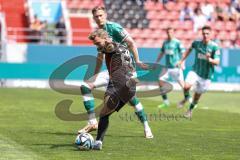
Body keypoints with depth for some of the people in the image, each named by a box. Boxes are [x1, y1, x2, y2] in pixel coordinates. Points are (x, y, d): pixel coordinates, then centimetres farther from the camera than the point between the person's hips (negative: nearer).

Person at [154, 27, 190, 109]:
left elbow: (183, 53, -9)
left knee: (181, 83, -7)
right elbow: (162, 53, 22)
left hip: (176, 66, -6)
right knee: (160, 80, -4)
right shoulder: (165, 43, 12)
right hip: (167, 67, 6)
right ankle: (165, 101, 5)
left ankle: (188, 99, 8)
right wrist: (156, 63, 20)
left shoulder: (177, 42, -6)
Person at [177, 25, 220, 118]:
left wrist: (210, 59, -36)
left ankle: (190, 110, 40)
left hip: (206, 75, -1)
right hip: (195, 72, 1)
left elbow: (217, 62, -15)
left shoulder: (215, 46, -13)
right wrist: (181, 61, 19)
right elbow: (189, 49, 18)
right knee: (186, 86, -26)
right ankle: (186, 98, 8)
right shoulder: (196, 43, -4)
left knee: (197, 95, 11)